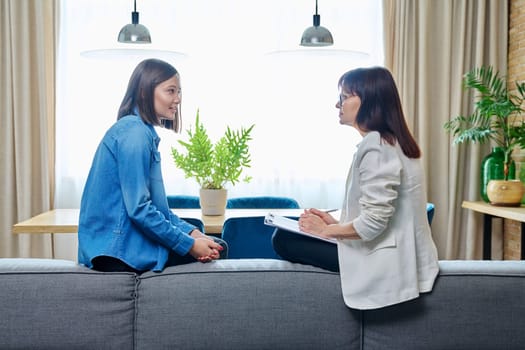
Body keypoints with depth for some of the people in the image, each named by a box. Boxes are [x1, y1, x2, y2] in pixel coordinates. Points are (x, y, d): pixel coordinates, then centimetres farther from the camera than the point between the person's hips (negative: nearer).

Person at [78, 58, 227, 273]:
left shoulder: (144, 132, 14)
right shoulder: (134, 133, -16)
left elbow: (155, 204, 15)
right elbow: (138, 208, -23)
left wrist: (191, 232, 2)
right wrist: (189, 245, -16)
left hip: (127, 238, 10)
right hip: (119, 247, -9)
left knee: (217, 246, 10)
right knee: (216, 250, -7)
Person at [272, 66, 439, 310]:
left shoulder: (376, 146, -20)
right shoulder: (390, 141, 11)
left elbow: (372, 224, -25)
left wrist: (327, 230, -9)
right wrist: (335, 223, 7)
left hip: (386, 261, -10)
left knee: (283, 239, -8)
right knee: (287, 232, 16)